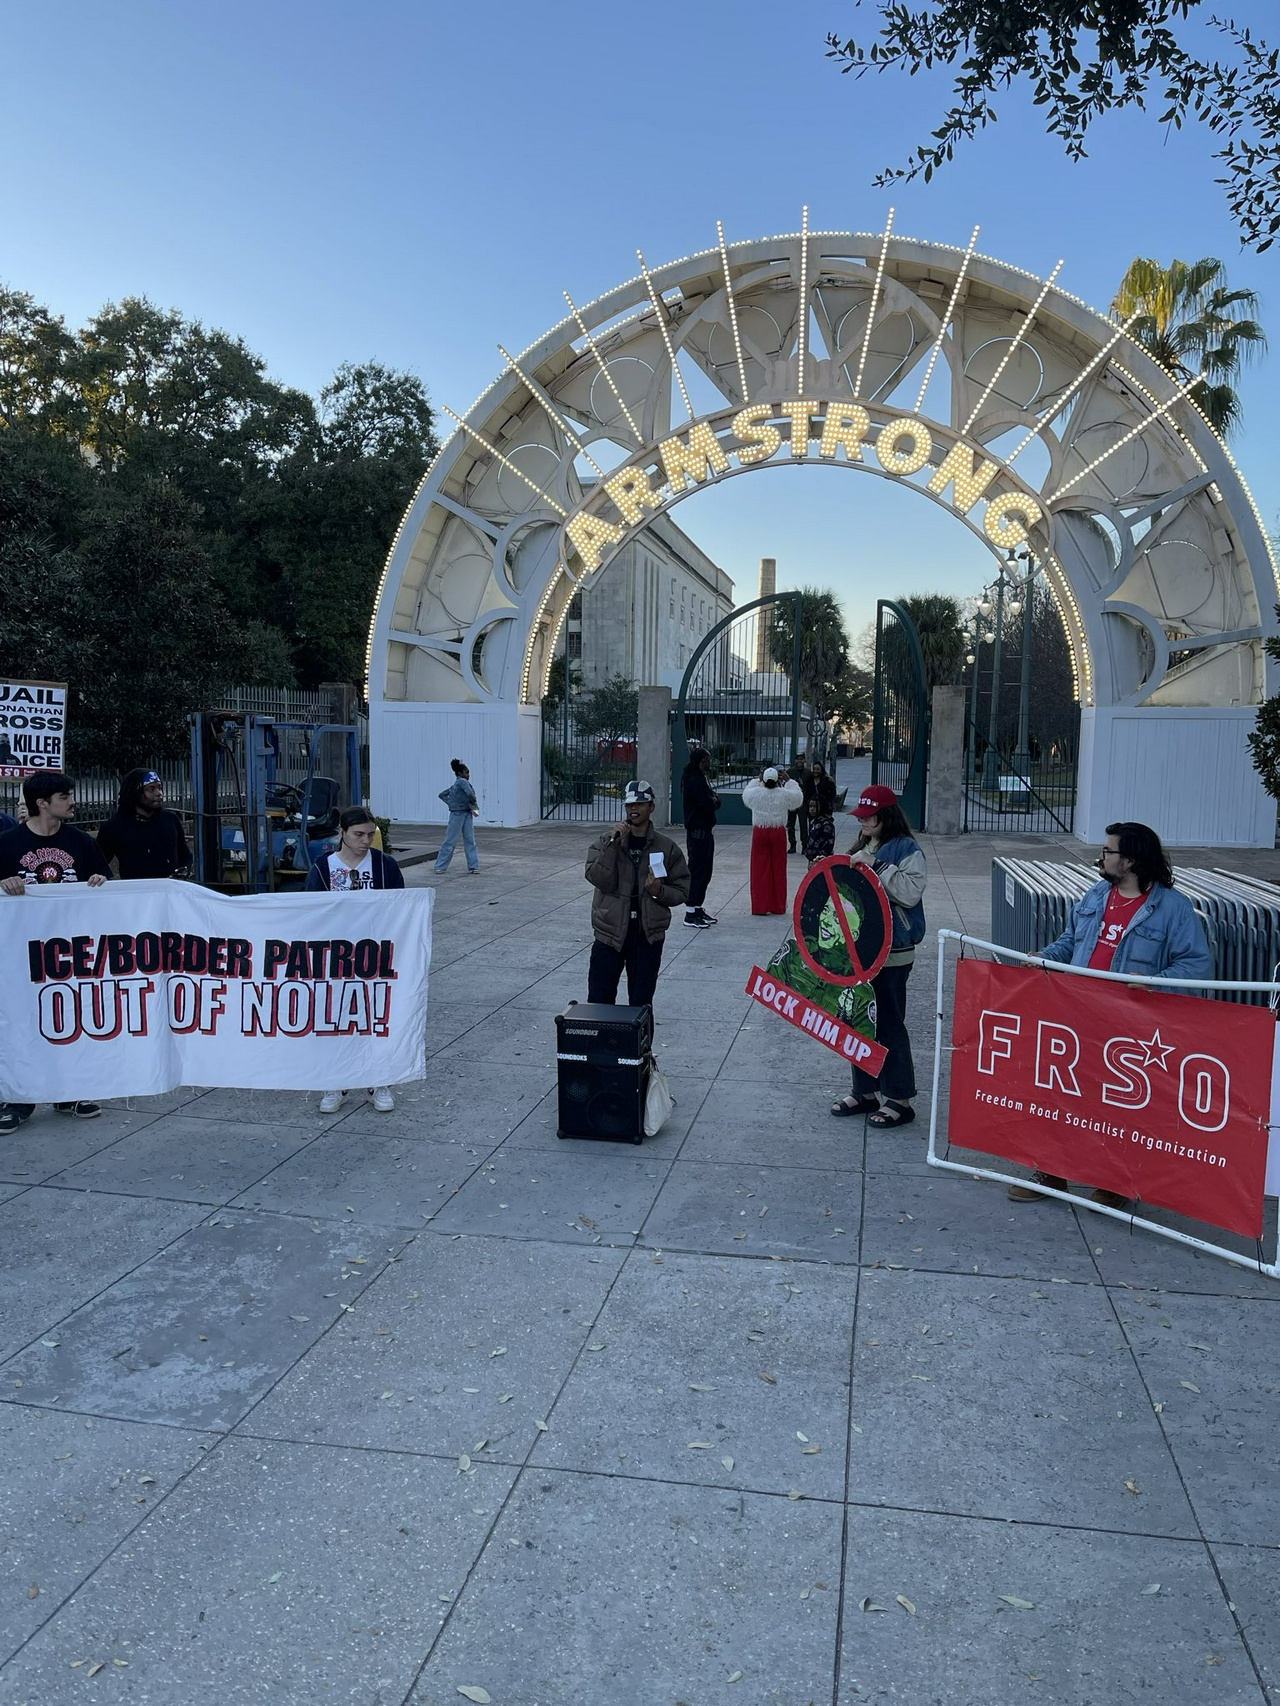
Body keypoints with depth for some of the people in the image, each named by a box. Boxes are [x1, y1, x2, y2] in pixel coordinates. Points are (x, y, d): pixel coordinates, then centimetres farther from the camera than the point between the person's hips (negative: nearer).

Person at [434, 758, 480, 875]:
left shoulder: (456, 784, 12)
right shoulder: (462, 782, -14)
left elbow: (442, 794, 18)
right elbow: (470, 794, -29)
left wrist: (451, 803, 10)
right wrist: (474, 803, -10)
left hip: (467, 815, 9)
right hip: (458, 815, -9)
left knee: (470, 841, 5)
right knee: (450, 841, 0)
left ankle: (473, 867, 7)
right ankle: (440, 867, 8)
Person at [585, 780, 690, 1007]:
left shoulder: (666, 847, 2)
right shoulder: (605, 841, 1)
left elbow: (682, 889, 5)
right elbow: (598, 879, -13)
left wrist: (659, 891, -15)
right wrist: (613, 843, -19)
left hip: (648, 935, 1)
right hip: (610, 931, 0)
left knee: (641, 1003, 10)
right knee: (599, 999, 2)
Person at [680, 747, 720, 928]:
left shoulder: (702, 778, 17)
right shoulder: (696, 780, -16)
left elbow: (715, 801, 12)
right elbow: (709, 804, -23)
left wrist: (713, 800, -8)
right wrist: (714, 800, -3)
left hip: (705, 830, 10)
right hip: (698, 830, -10)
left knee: (704, 871, 14)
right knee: (697, 870, -9)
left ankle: (697, 908, 22)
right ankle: (690, 913, -7)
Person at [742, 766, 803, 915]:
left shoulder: (756, 793, -8)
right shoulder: (783, 795, -9)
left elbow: (746, 793, 15)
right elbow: (798, 797, 11)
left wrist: (757, 780, 22)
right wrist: (788, 780, 14)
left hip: (759, 833, 0)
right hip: (778, 833, 0)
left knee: (760, 869, 4)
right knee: (778, 870, 9)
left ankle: (759, 907, 3)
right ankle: (778, 906, 15)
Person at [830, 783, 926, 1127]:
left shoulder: (906, 849, -11)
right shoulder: (863, 847, 13)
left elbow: (911, 892, -25)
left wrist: (875, 865, -26)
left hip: (891, 953, -8)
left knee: (889, 1024, -2)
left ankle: (900, 1100, 9)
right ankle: (864, 1092, 25)